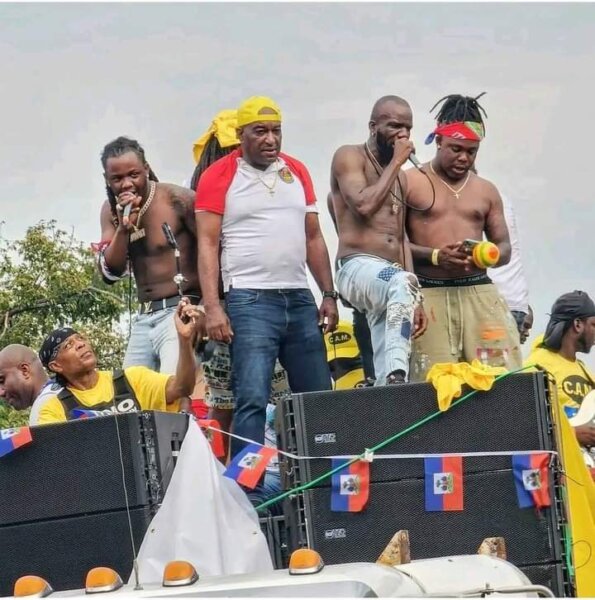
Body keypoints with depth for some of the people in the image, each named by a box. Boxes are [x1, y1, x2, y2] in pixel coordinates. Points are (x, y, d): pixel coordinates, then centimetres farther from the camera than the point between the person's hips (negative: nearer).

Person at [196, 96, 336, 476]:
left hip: (300, 298, 5)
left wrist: (329, 295, 10)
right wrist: (212, 307, -13)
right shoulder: (219, 176, -1)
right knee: (252, 400, -13)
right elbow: (208, 244, -4)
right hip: (250, 301, -5)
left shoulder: (297, 171, 14)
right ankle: (247, 488, -13)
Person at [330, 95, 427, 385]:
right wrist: (396, 162, -5)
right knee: (401, 284, -38)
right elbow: (364, 205, -15)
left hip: (389, 275, 8)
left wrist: (414, 301, 14)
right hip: (357, 267, -8)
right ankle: (396, 376, -48)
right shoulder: (350, 157, 3)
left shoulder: (399, 176, 24)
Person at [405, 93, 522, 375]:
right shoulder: (410, 182, 3)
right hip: (429, 294, -4)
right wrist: (435, 256, -16)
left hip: (479, 291, 4)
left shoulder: (486, 190, 16)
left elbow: (504, 247, 19)